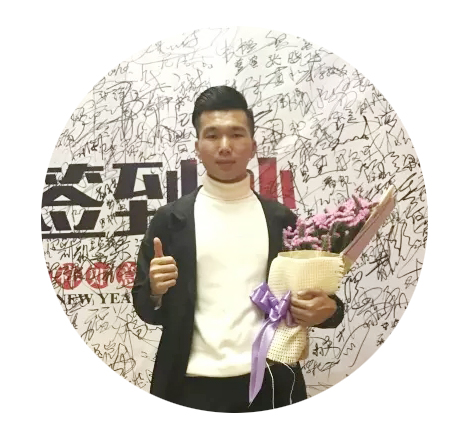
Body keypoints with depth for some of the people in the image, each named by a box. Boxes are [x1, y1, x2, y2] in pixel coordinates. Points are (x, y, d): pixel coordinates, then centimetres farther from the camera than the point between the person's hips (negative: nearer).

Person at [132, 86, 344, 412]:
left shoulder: (282, 220, 1)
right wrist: (156, 291, -20)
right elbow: (147, 309, 1)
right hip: (192, 385, -1)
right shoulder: (171, 219, -3)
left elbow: (311, 298, 8)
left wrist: (327, 309, -13)